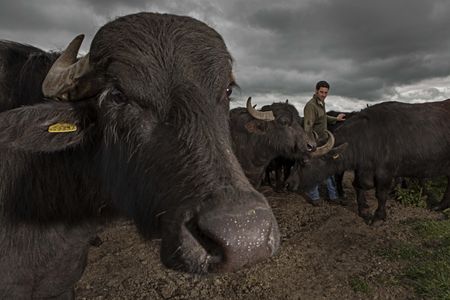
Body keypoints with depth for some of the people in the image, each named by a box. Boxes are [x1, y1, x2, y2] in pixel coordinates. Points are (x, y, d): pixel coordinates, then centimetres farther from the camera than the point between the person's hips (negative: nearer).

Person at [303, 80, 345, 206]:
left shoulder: (322, 103, 11)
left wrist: (336, 119, 32)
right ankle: (313, 196, 19)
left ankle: (332, 195, 26)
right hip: (315, 144, -9)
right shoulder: (311, 105, -18)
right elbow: (307, 127, -23)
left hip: (324, 142, 9)